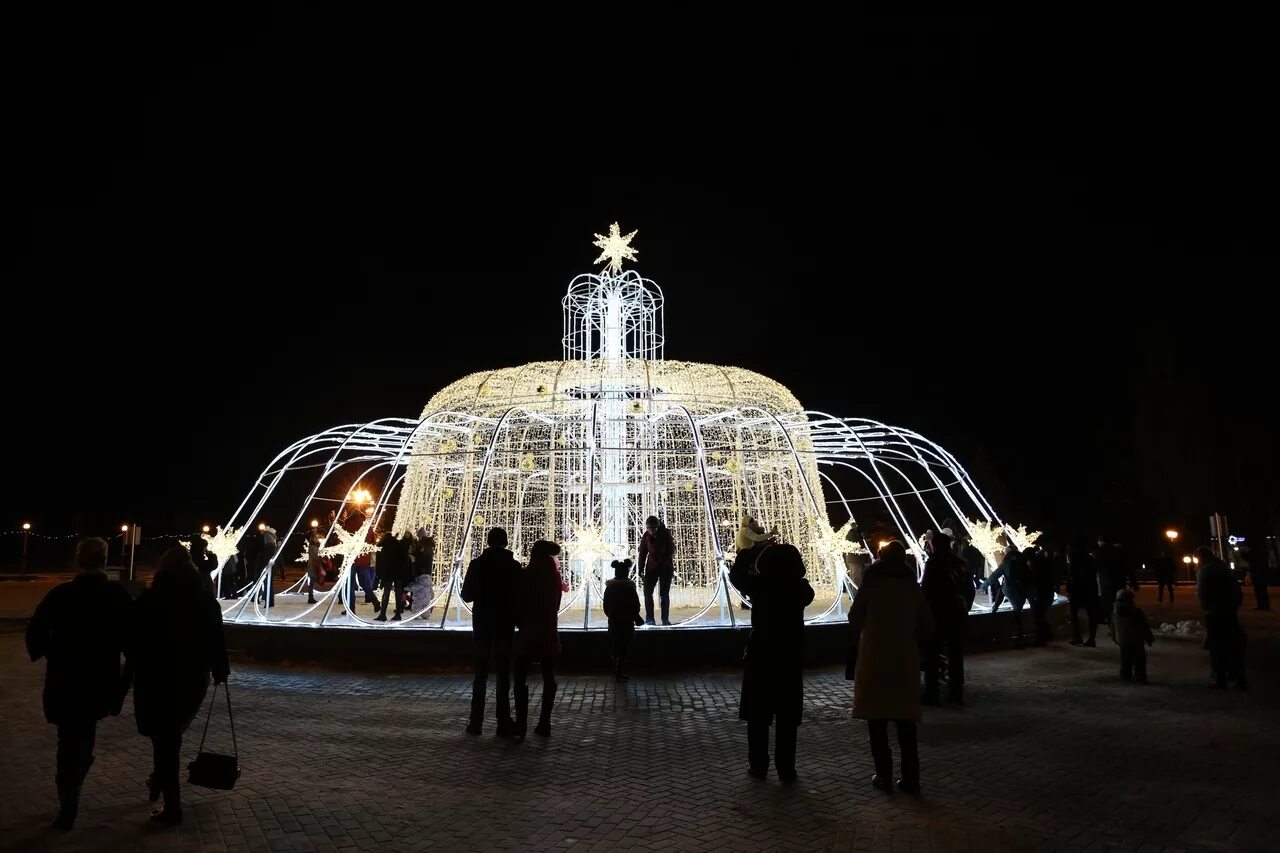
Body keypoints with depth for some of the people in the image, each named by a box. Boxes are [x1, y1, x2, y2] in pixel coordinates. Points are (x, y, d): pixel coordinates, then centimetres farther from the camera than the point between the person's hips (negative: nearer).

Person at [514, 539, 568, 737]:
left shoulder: (527, 574, -11)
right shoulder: (555, 576, 2)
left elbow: (520, 604, -7)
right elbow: (556, 606, 8)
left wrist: (521, 623, 9)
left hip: (529, 631, -4)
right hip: (550, 632, 4)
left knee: (521, 678, 5)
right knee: (549, 677, 10)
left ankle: (521, 725, 0)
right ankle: (544, 724, 11)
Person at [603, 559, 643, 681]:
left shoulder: (609, 587, -2)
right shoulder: (630, 587, -12)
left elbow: (606, 606, 2)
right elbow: (636, 606, -8)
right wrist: (636, 618, 9)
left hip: (613, 622, 3)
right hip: (627, 622, -3)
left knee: (616, 648, 14)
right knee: (624, 649, 4)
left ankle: (617, 673, 19)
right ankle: (620, 674, 3)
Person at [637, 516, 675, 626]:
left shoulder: (666, 534, -12)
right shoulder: (646, 536, -6)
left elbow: (671, 550, -8)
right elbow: (642, 553, 1)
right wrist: (641, 569, 0)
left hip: (665, 568, -2)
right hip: (651, 567, 2)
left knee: (664, 594, 2)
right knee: (647, 592, -2)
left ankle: (665, 619, 9)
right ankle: (649, 618, 5)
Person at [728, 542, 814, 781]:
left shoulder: (759, 584, -10)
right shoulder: (800, 587, -6)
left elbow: (735, 574, 8)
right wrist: (788, 572, 23)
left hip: (761, 656, -1)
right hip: (790, 658, 1)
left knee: (758, 716, 10)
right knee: (787, 718, 9)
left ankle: (758, 767, 14)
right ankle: (786, 769, 12)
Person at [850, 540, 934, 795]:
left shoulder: (872, 584, -8)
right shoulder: (913, 587, 2)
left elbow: (854, 617, -1)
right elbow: (927, 626, 6)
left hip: (874, 658, -3)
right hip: (906, 660, 3)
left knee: (877, 718, 6)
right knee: (905, 720, 10)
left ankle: (884, 776, 8)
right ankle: (910, 778, 11)